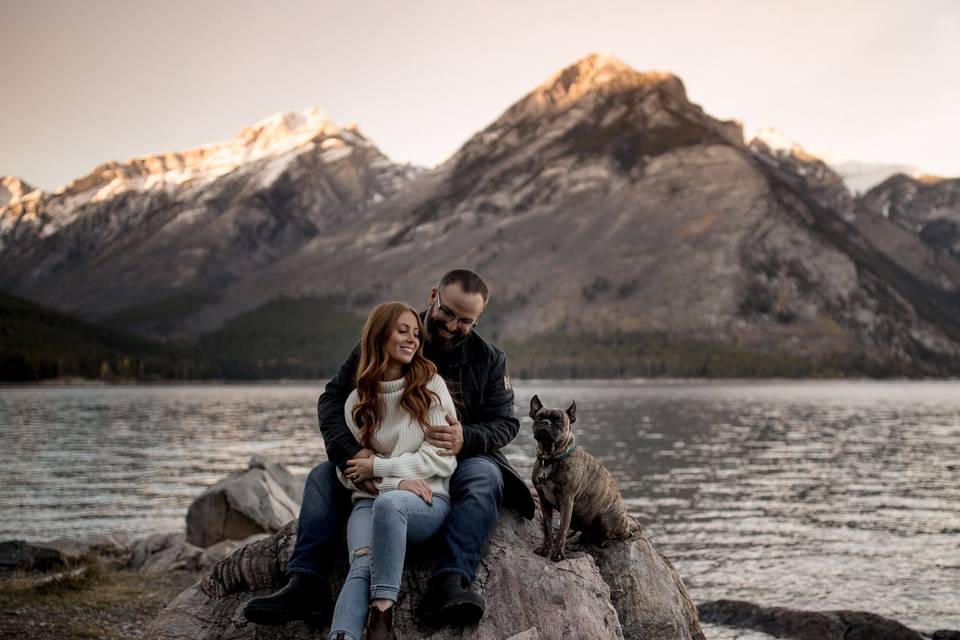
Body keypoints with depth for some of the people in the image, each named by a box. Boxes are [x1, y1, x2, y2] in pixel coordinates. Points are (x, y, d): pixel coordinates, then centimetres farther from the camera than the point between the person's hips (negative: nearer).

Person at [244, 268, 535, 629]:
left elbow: (504, 423, -4)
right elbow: (333, 399, -9)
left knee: (484, 475, -34)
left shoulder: (488, 360, 1)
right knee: (323, 475, -19)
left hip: (456, 462, -1)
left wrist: (466, 439, -30)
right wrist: (351, 453, -30)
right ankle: (305, 585, -30)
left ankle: (449, 585, -48)